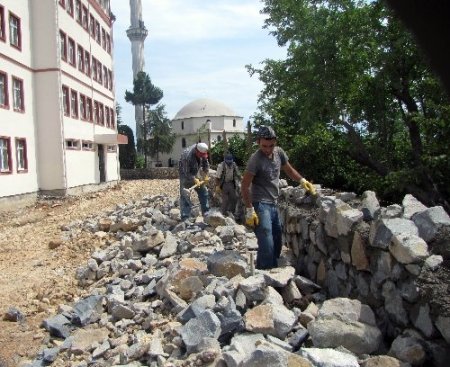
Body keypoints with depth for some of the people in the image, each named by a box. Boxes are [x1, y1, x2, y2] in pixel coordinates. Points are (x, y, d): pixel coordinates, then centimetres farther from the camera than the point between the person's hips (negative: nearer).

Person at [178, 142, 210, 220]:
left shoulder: (202, 152, -17)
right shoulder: (187, 156, -37)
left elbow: (206, 164, -2)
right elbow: (186, 173, -30)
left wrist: (205, 176, -8)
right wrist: (195, 180, -29)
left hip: (196, 173, 7)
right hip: (186, 174, -7)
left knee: (204, 192, 8)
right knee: (185, 195, -11)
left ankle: (206, 213, 18)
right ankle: (185, 218, -10)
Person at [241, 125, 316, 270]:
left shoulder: (279, 152, 2)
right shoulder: (255, 159, -18)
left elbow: (289, 170, 19)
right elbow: (245, 186, -15)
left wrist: (302, 181, 2)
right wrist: (250, 210, -18)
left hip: (273, 204, 8)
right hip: (261, 205, -8)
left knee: (277, 245, 17)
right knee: (267, 247, -14)